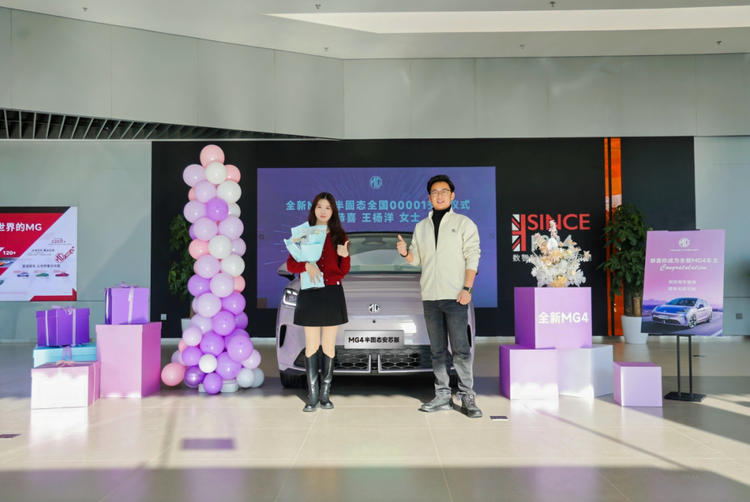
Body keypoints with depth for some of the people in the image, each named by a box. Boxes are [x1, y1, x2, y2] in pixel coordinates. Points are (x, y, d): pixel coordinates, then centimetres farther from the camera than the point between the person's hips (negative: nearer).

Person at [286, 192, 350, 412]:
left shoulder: (339, 236, 7)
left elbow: (344, 271, 5)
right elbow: (290, 264, -1)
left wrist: (345, 256, -14)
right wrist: (306, 265, -20)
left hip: (333, 294, 1)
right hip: (309, 294, -1)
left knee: (328, 345, 5)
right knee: (312, 345, 2)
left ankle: (325, 394, 12)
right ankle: (312, 397, 5)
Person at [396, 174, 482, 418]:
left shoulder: (464, 223, 3)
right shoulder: (421, 226, 15)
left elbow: (472, 257, -3)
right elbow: (417, 258, 16)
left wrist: (467, 288, -12)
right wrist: (405, 253, -7)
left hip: (455, 296, -4)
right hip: (430, 297, 4)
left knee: (460, 348, -5)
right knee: (437, 350, 8)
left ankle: (467, 396, 2)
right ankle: (443, 396, 14)